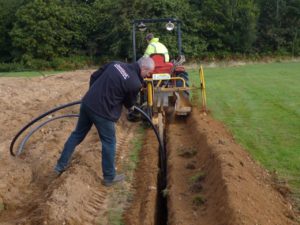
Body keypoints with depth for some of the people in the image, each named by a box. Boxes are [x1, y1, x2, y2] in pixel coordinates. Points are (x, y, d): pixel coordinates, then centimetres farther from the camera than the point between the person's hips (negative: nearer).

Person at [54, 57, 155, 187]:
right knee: (109, 143, 11)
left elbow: (94, 76, 15)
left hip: (87, 102, 7)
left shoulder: (116, 64, 6)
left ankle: (60, 166, 32)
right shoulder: (135, 83, -13)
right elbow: (129, 104, 6)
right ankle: (109, 177, 24)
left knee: (77, 134, 22)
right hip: (102, 111, -7)